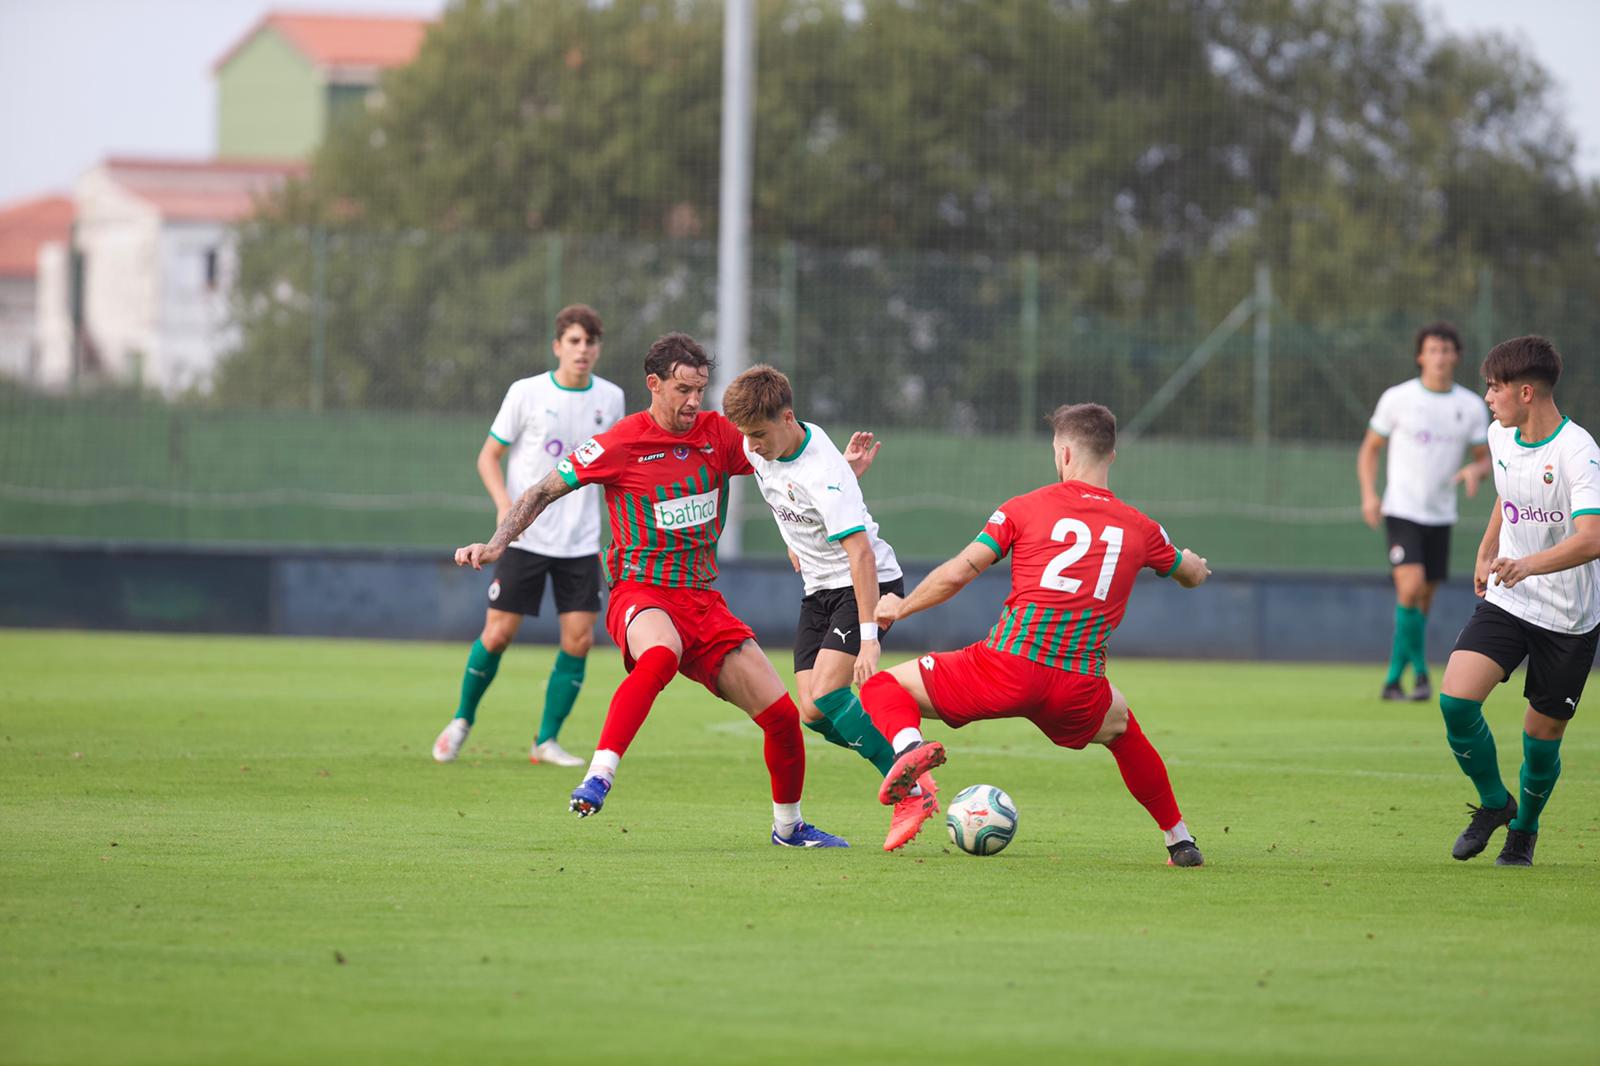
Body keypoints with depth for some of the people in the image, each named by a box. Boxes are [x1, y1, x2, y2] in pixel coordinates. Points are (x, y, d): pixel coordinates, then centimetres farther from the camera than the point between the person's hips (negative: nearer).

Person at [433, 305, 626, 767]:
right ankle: (462, 720, 20)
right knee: (497, 634, -4)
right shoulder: (527, 393, -6)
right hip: (525, 537, -3)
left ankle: (546, 741, 5)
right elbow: (488, 456, 0)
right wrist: (505, 503, -17)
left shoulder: (610, 398, 4)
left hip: (581, 542, 3)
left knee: (579, 639, -6)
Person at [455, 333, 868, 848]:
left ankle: (789, 825, 24)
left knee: (782, 714, -1)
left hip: (703, 599, 5)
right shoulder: (621, 443, -7)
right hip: (641, 592, -5)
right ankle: (598, 778, -44)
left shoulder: (717, 434, 5)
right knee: (661, 654, -42)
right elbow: (543, 492, 1)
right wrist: (496, 545, -9)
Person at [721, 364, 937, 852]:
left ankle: (912, 791, -12)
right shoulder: (759, 449, -3)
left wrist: (868, 637, -36)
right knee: (811, 713, -5)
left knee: (824, 696, -23)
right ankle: (910, 776, 6)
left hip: (870, 584, -8)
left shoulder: (822, 472, -28)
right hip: (819, 589, 8)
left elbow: (861, 554, -32)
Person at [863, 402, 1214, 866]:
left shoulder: (1024, 508, 5)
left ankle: (909, 743, -23)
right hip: (1079, 688, 3)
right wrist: (1197, 566, 59)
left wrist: (900, 607, 18)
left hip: (1009, 667, -3)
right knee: (1122, 726, 38)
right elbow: (1193, 574, 33)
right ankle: (1180, 841, 36)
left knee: (885, 688, 11)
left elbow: (958, 573, 1)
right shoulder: (1140, 528, 13)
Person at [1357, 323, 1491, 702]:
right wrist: (1369, 494, -10)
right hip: (1401, 510, -4)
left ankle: (1393, 679, 21)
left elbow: (1484, 458, 10)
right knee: (1411, 585, -22)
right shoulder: (1397, 399, -4)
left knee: (1424, 599, 7)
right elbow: (1370, 448, 4)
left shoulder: (1472, 406, 3)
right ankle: (1420, 671, -9)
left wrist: (1476, 470, -15)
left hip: (1440, 515, 4)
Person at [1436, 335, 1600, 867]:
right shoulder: (1501, 437, 1)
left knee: (1543, 737, 4)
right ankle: (1494, 803, 7)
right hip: (1506, 602, 5)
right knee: (1456, 698, -16)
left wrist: (1529, 565, -48)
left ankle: (1524, 829, 32)